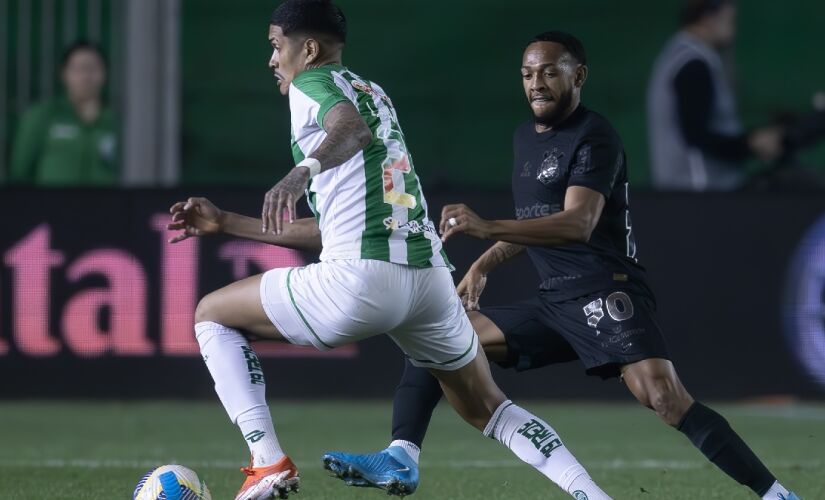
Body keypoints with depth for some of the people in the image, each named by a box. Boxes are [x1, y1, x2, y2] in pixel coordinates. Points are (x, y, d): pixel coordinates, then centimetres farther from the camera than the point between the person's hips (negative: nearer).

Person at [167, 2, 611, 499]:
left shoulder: (310, 83, 5)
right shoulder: (373, 93, 29)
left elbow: (351, 127, -22)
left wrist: (303, 170, -42)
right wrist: (227, 223, 37)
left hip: (361, 278, -8)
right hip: (430, 275, 8)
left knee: (212, 315, 12)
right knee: (487, 407, 25)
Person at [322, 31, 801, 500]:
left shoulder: (594, 137, -10)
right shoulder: (526, 138, 16)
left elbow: (578, 223, -26)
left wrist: (487, 228, -35)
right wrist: (484, 266, 19)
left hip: (606, 296, -9)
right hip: (552, 303, 9)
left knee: (666, 400, -28)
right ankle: (399, 461, 0)